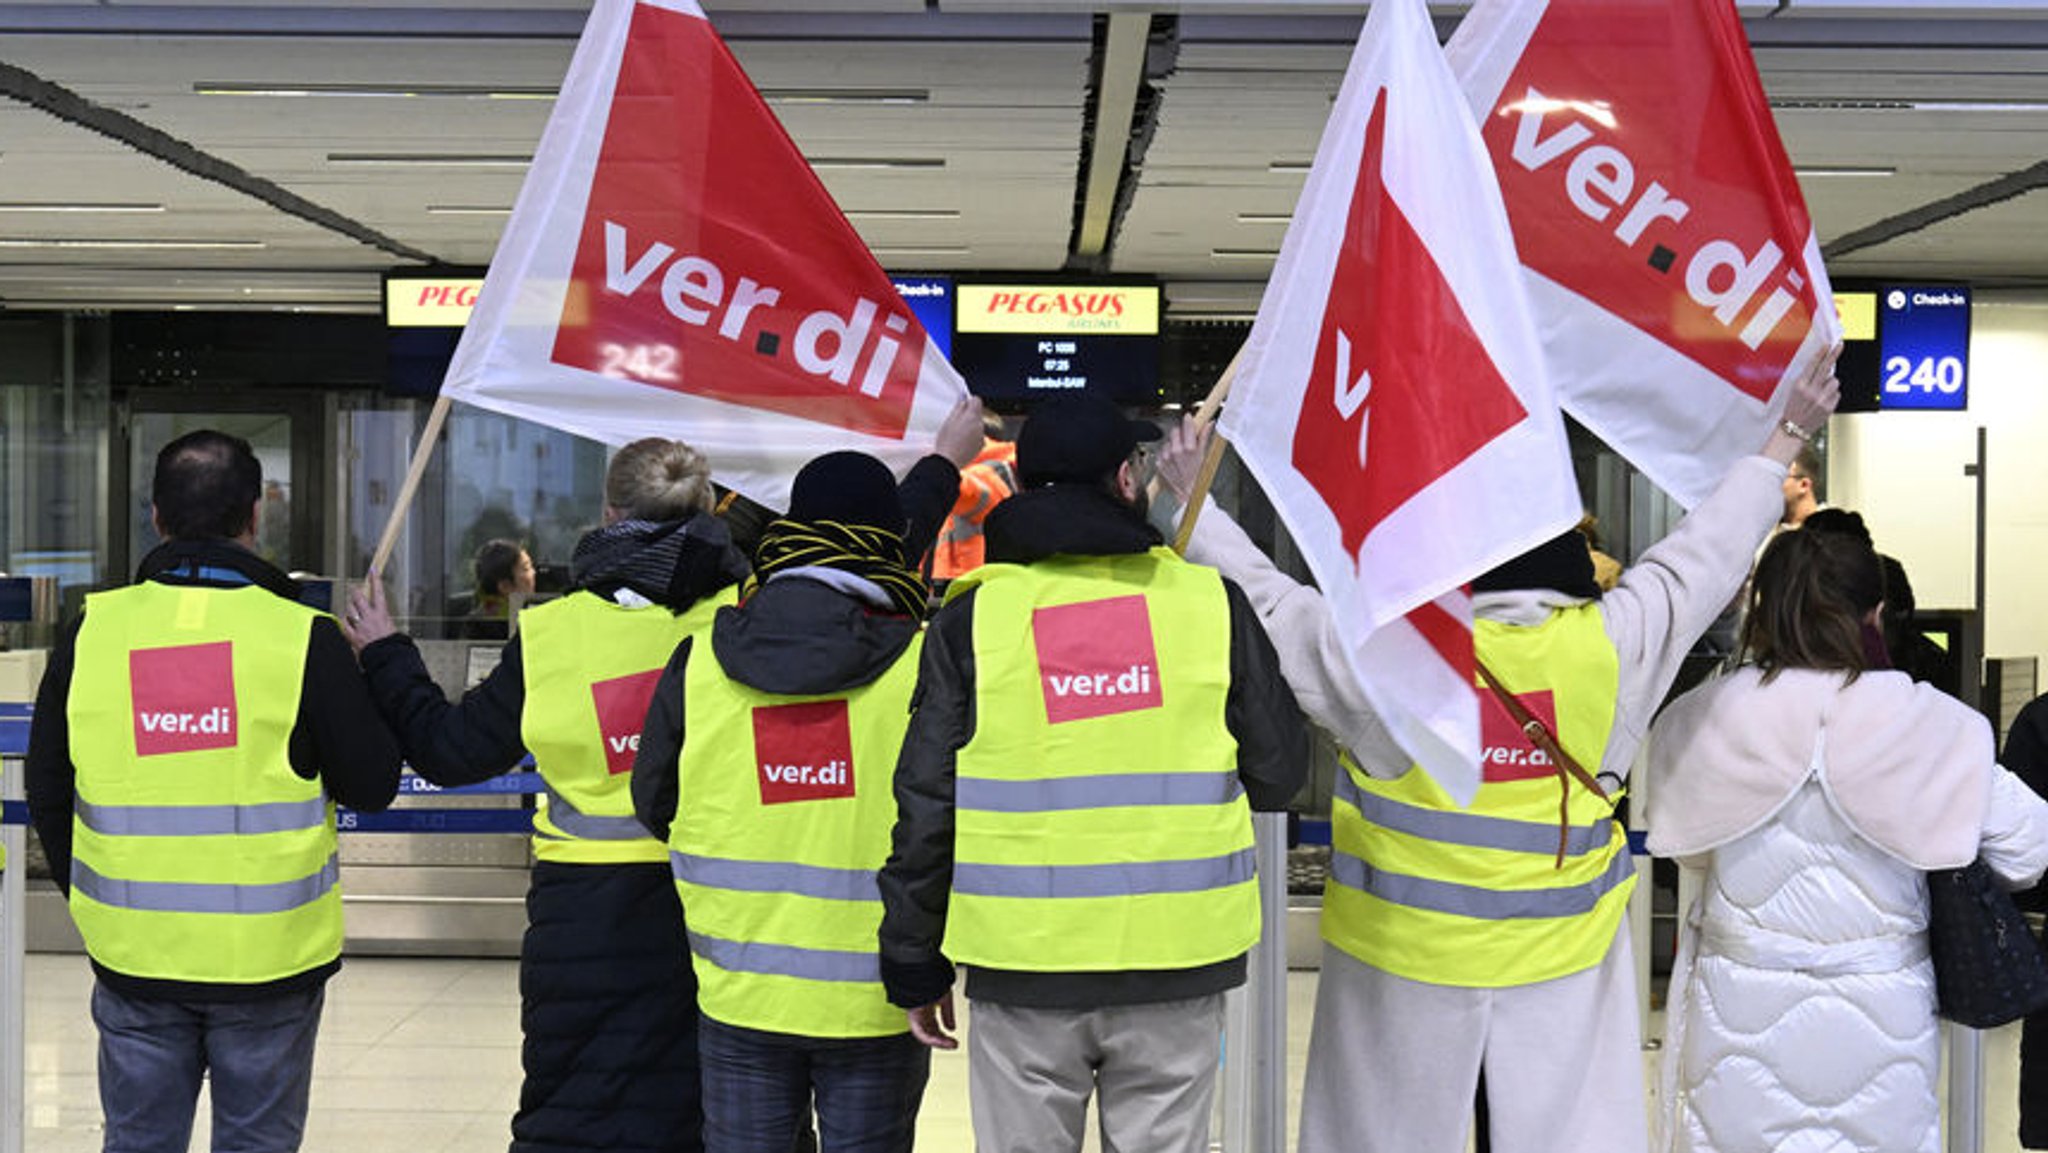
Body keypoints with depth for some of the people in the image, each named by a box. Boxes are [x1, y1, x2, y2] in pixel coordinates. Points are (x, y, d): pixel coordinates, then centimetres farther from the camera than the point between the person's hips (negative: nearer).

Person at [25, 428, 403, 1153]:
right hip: (269, 956, -2)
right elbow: (372, 786, -4)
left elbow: (47, 792, 6)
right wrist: (379, 663, 11)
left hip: (134, 956, 3)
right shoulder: (302, 637, -11)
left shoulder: (93, 631, -2)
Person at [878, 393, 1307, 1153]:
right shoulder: (1210, 600, -1)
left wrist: (914, 965, 8)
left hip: (1023, 966, 0)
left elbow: (925, 804, -1)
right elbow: (1278, 773, 5)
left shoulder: (974, 616, -2)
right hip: (1177, 967, 1)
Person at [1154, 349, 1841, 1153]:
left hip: (1407, 966, -1)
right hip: (1562, 968, 2)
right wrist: (1784, 438, 21)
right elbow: (1709, 552, 7)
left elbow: (1264, 600, 0)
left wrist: (1194, 502, 14)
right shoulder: (1611, 643, -8)